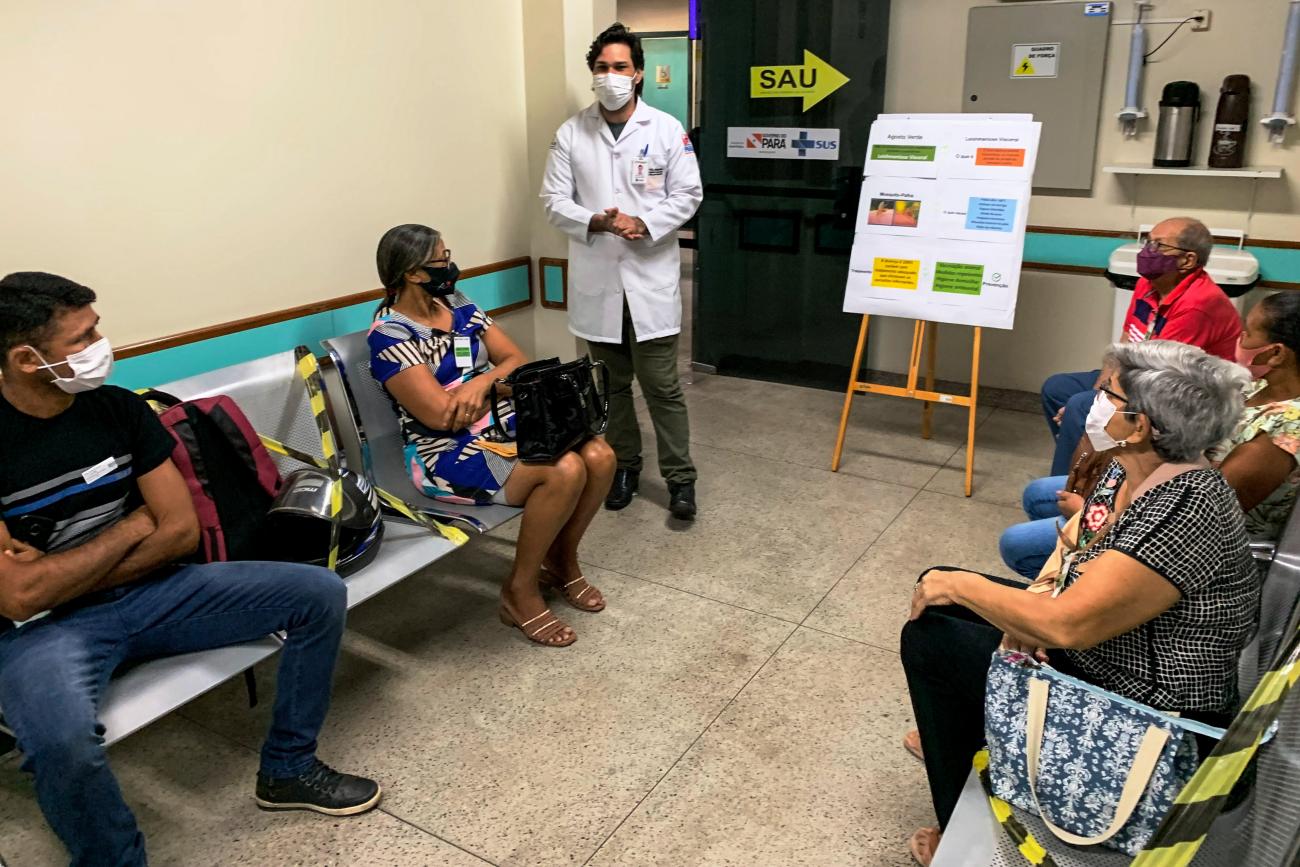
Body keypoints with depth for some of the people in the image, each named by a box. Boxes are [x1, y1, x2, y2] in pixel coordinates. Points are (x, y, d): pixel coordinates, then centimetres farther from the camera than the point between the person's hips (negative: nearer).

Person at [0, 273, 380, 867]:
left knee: (320, 593, -8)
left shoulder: (120, 408, 0)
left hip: (149, 591, 5)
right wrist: (132, 526, -10)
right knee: (62, 739, -39)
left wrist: (66, 574, -12)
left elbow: (182, 530, -2)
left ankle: (287, 769, 9)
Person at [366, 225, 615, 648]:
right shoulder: (390, 336, -12)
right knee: (566, 470, -29)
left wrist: (481, 381, -18)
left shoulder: (458, 305, 10)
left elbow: (517, 360, 6)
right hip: (450, 454, -7)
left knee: (599, 456, -15)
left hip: (506, 428, 8)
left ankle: (561, 559, 10)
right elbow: (440, 415, -20)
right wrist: (500, 380, -6)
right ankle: (520, 590, -10)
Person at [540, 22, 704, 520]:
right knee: (610, 385, 13)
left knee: (662, 386, -1)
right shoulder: (570, 133, 3)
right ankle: (624, 467, 28)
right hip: (596, 280, 2)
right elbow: (554, 202, 1)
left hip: (651, 278, -2)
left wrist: (644, 226, -16)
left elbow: (688, 195, 0)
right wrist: (597, 222, -17)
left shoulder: (667, 130, 0)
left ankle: (680, 478, 11)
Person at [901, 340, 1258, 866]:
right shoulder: (1129, 471, -4)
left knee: (928, 640, -9)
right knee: (939, 586, 12)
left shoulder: (1185, 509, -32)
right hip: (1095, 653, 9)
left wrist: (958, 585, -23)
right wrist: (1030, 609, -13)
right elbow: (1084, 565, 8)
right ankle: (959, 735, 36)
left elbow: (1070, 624, -36)